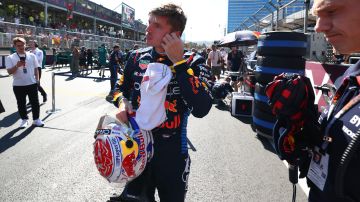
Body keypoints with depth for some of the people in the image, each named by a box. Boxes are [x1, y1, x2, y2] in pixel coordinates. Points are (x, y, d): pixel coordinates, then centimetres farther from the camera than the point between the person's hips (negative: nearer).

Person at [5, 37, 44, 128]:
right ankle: (24, 120, 23)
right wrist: (17, 66, -24)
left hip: (32, 83, 1)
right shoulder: (10, 58, -1)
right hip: (18, 85, -1)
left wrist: (37, 79, 6)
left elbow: (36, 69, 11)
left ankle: (36, 119, 20)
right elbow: (9, 71, -8)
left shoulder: (32, 56, 6)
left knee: (35, 102, 6)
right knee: (21, 103, 8)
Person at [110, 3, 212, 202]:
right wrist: (122, 102, -12)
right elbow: (120, 88, 12)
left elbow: (201, 109, -26)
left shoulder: (192, 62, -12)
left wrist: (178, 62, -26)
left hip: (171, 153, -2)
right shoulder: (138, 57, -2)